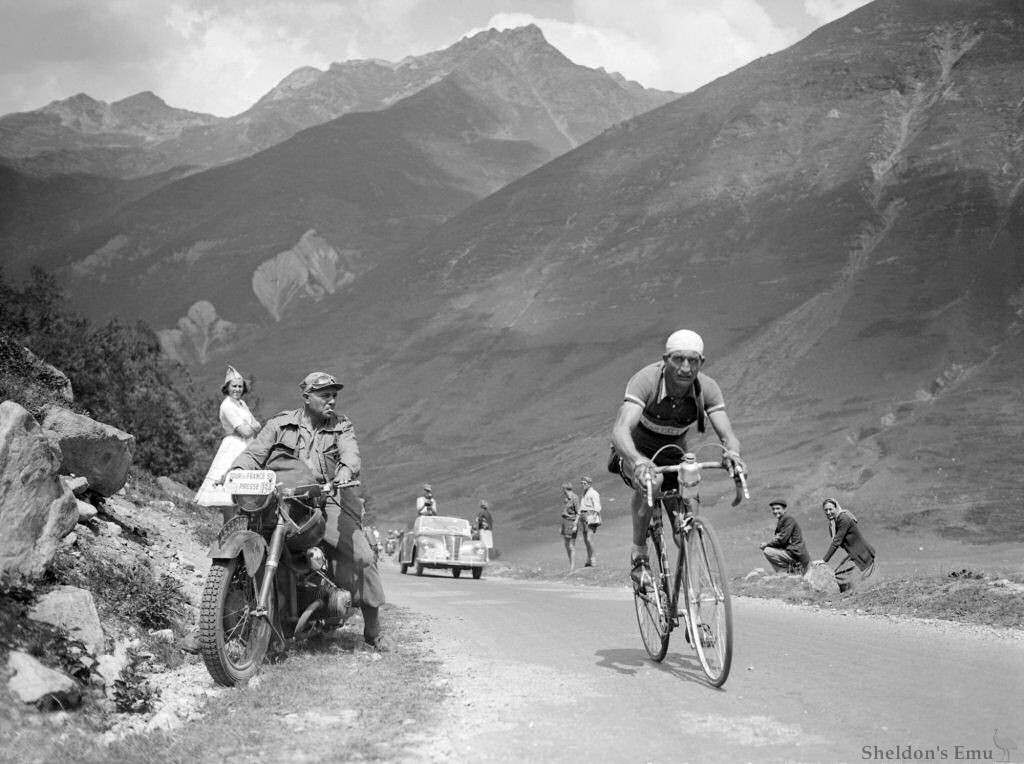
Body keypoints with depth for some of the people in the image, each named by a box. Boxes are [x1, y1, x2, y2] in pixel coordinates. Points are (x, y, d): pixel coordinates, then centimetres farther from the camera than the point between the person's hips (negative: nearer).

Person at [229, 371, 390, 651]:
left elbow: (351, 453, -5)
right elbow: (254, 453, 8)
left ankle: (373, 630, 0)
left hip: (327, 500, 0)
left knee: (362, 556, -15)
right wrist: (236, 470, -15)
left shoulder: (341, 426, 14)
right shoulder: (280, 425, 14)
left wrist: (346, 469, -30)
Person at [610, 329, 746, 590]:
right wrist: (637, 461, -66)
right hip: (637, 452, -4)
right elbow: (620, 430, -46)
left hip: (674, 455, 4)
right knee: (651, 482, -37)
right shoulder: (646, 380, -34)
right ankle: (639, 554, -19)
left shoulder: (707, 388, -22)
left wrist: (732, 452, -55)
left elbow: (727, 434, -29)